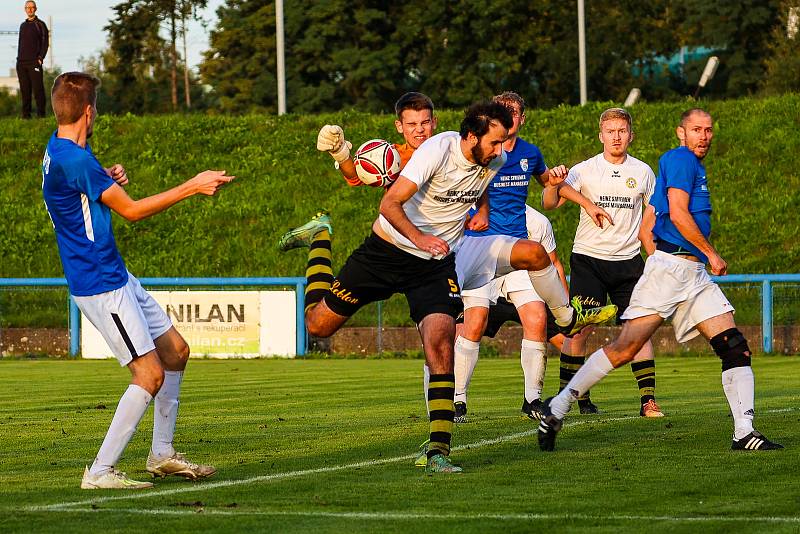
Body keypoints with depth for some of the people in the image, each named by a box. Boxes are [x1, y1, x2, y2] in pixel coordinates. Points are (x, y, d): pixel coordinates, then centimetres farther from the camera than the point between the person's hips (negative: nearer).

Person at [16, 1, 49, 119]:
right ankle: (26, 114, 8)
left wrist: (40, 58, -11)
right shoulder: (23, 26, 18)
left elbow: (45, 43, -3)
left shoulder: (40, 25, 1)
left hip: (34, 62, -6)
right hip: (21, 63, 6)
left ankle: (41, 113, -5)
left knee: (38, 89, -8)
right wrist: (19, 58, 11)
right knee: (24, 90, 5)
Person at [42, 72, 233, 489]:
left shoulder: (60, 150, 8)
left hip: (116, 276, 11)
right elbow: (132, 210, -16)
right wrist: (193, 186, -10)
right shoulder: (74, 161, -22)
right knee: (151, 373, -12)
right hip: (100, 285, -11)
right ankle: (100, 472, -8)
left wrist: (108, 181, 9)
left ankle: (162, 454, 23)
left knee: (175, 351, 16)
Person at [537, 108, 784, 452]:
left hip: (695, 275, 10)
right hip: (670, 266, -10)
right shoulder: (681, 160, -4)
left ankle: (744, 433, -9)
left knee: (735, 348, -4)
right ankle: (557, 409, -4)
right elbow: (678, 213, -16)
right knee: (625, 348, -11)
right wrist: (711, 254, -9)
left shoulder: (694, 166, 24)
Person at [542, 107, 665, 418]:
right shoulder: (584, 170, 0)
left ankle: (648, 400, -6)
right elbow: (549, 204, -8)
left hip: (628, 260, 2)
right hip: (588, 256, -2)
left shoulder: (643, 172, 8)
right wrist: (554, 184, -29)